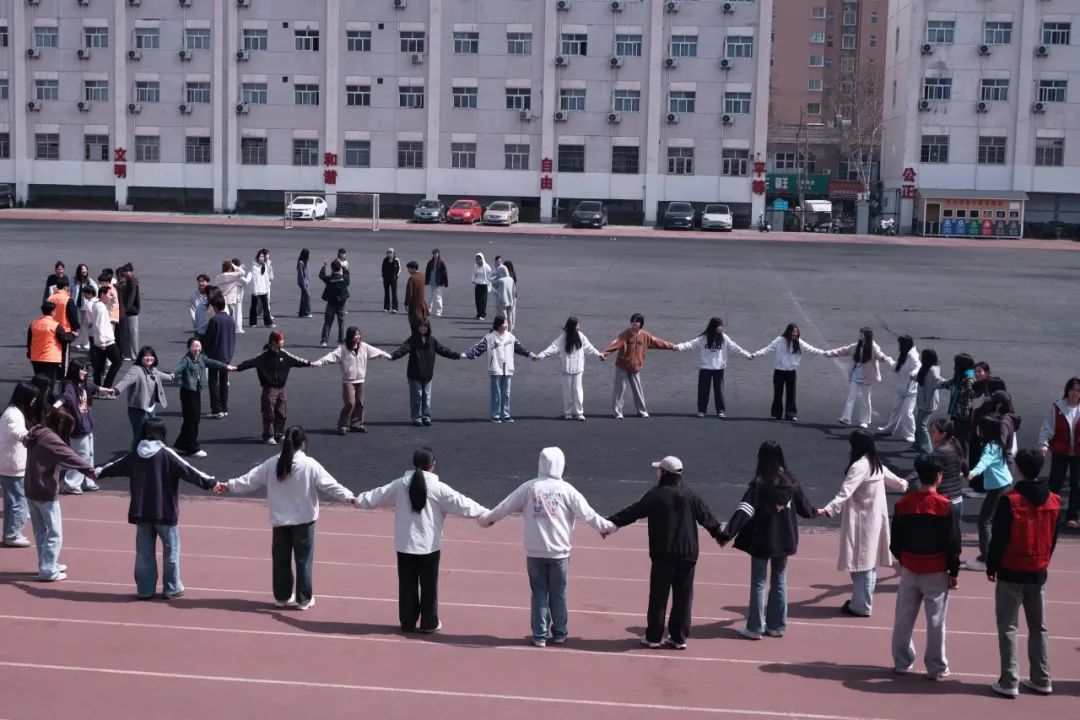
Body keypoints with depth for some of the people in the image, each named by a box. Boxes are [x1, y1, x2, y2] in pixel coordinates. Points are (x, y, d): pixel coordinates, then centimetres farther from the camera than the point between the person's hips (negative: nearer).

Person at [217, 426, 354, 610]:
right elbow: (329, 484, -15)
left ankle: (282, 596, 21)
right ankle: (304, 599, 10)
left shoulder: (272, 464, -1)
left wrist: (228, 486, 17)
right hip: (304, 520, -3)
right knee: (303, 559, 5)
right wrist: (348, 496, -13)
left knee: (281, 559, 13)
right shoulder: (310, 465, -12)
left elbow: (250, 479, 6)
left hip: (280, 521, 4)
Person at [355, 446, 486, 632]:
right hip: (429, 546, -2)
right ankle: (429, 623, 17)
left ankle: (407, 622, 18)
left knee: (407, 585, 11)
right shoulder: (438, 488, -12)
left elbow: (378, 495, 11)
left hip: (405, 545, 3)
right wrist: (485, 513, 2)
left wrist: (358, 500, 30)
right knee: (429, 585, 10)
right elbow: (461, 503, -8)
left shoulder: (400, 484, -2)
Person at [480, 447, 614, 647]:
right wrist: (606, 527, 16)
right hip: (559, 551, -1)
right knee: (558, 594, 12)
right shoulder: (567, 490, -6)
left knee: (539, 592, 9)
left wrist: (486, 518, 19)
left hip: (534, 551, 1)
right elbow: (587, 514, -1)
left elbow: (505, 506, 2)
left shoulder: (529, 487, -4)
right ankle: (559, 633, 20)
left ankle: (540, 635, 11)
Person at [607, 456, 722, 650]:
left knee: (658, 596, 4)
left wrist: (611, 522, -3)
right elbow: (706, 515, 14)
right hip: (687, 553, 3)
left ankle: (653, 637, 8)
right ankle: (679, 638, 12)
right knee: (683, 596, 8)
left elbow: (633, 512, -9)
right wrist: (718, 533, 30)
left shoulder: (656, 494, -8)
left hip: (663, 554, -3)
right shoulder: (690, 495, 5)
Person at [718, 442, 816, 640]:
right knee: (779, 581, 15)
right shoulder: (790, 482, -1)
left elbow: (743, 511, -25)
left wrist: (727, 534, -28)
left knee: (758, 583, 4)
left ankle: (755, 628, 6)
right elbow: (803, 505, 15)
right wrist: (815, 512, 37)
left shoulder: (759, 484, -17)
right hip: (784, 540, 5)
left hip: (762, 541, -5)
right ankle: (777, 625, 20)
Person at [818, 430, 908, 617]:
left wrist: (827, 510, -39)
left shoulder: (859, 466, -18)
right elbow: (891, 478, 33)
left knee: (861, 562, -4)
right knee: (868, 562, 15)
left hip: (862, 521, -9)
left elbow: (845, 492, -29)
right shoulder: (876, 464, 11)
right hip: (875, 520, 9)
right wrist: (903, 485, 56)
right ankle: (862, 601, 23)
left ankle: (862, 606, -1)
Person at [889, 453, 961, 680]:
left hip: (909, 570, 3)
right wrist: (954, 572, 1)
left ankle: (902, 662, 20)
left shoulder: (903, 504, -3)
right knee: (935, 621, 4)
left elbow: (895, 542, 3)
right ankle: (936, 668, 9)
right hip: (937, 572, -3)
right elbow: (953, 543, -9)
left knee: (904, 619, 12)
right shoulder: (945, 506, -13)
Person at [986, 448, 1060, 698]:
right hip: (1038, 574, 5)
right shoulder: (1053, 501, -1)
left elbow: (998, 538, -12)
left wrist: (991, 567, -1)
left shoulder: (1010, 501, -16)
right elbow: (1053, 538, 8)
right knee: (1039, 627, 14)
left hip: (1011, 574, -5)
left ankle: (1009, 682, 1)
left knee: (1007, 627, 2)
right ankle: (1041, 680, 18)